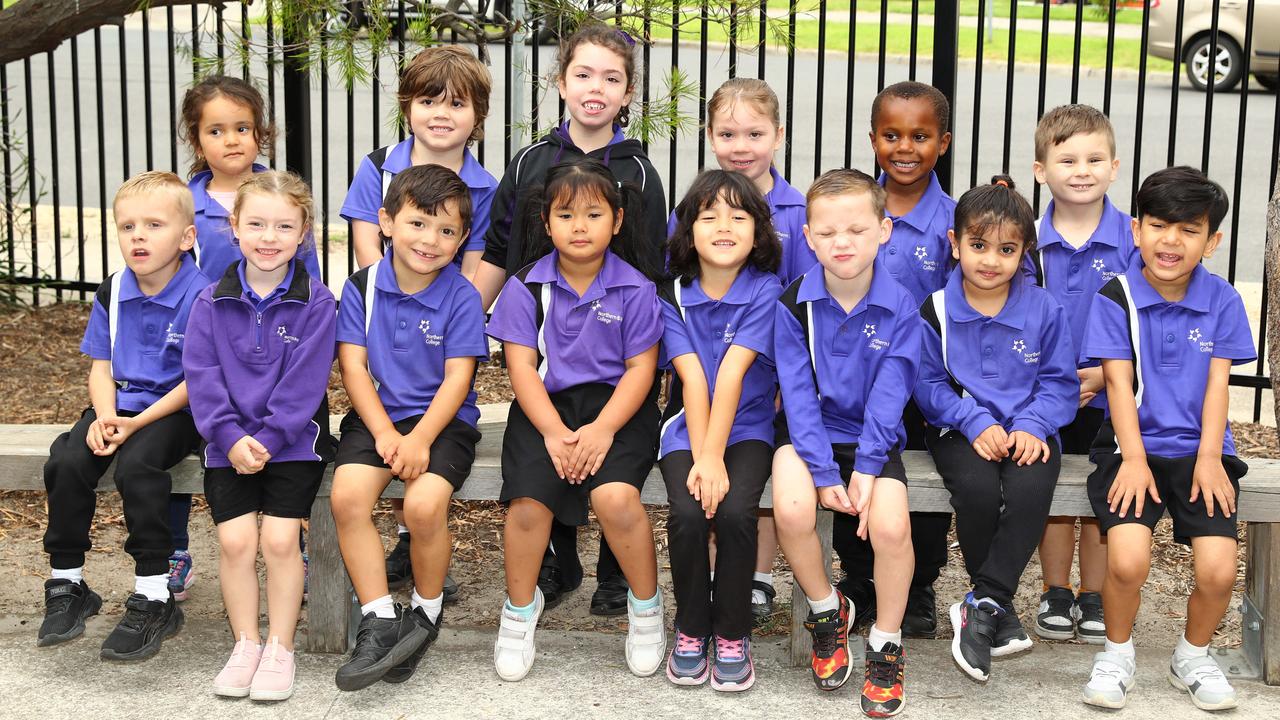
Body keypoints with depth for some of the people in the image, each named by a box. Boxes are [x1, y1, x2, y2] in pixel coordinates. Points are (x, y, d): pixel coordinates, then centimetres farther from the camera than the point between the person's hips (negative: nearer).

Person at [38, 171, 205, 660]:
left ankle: (153, 599, -19)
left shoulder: (201, 296, -13)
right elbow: (100, 367, 10)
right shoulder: (112, 294, 6)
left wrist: (138, 423, -19)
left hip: (177, 410, -5)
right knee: (67, 462, -19)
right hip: (120, 405, 6)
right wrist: (104, 417, -11)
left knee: (136, 465, -32)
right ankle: (67, 584, -1)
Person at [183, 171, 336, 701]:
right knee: (235, 538, -11)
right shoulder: (212, 302, 2)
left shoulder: (316, 303, -5)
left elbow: (304, 383, -11)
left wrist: (267, 439, -17)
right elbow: (201, 377, -3)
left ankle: (280, 648, 3)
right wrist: (231, 438, -15)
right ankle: (245, 644, 7)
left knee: (279, 537, -13)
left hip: (293, 439, -2)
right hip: (229, 443, 2)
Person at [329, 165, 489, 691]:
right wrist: (385, 434, -13)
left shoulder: (462, 297, -3)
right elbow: (353, 367, -1)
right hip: (376, 414, 3)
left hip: (443, 418, -2)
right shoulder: (362, 287, 2)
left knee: (424, 504, -27)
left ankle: (427, 613, 1)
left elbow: (457, 378, -8)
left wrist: (419, 439, -20)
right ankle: (379, 620, -12)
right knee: (347, 495, -25)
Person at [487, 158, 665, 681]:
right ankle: (520, 608, 4)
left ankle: (646, 605, -1)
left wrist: (602, 430, -17)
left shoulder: (635, 288, 0)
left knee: (615, 496, -28)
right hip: (545, 406, 1)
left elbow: (640, 368, -3)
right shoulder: (526, 287, 2)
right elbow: (522, 366, -2)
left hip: (616, 404, -1)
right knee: (528, 501, -24)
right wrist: (555, 432, -16)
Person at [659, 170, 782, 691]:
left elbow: (731, 374, -18)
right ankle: (691, 630, 0)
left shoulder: (765, 292, -7)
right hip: (686, 425, 1)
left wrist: (714, 457, -23)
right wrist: (699, 459, -21)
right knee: (688, 514, -24)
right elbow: (692, 380, -11)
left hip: (747, 426, -1)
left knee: (735, 512, -27)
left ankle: (732, 635, -4)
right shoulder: (673, 296, -2)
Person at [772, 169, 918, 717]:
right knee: (792, 511, -29)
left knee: (891, 525, -25)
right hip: (810, 430, 0)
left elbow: (889, 394, -10)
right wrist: (823, 472, -18)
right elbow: (798, 392, -10)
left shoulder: (899, 307, -7)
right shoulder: (794, 304, -7)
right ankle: (826, 610, 2)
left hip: (872, 433, 0)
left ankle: (886, 646, 0)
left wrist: (865, 469, -19)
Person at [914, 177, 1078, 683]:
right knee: (977, 488, -32)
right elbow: (929, 384, 1)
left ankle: (983, 605, -23)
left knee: (1031, 489, -32)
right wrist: (974, 422, -14)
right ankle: (1000, 609, -12)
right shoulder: (936, 311, 1)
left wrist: (1031, 425, -12)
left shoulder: (1044, 310, 2)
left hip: (1027, 429, 1)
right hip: (963, 430, 0)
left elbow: (1060, 382, 5)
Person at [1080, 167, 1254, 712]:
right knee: (1127, 561, -25)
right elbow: (1119, 381, -6)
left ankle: (1193, 656, 14)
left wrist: (1209, 456, -10)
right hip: (1134, 447, -2)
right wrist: (1133, 457, -15)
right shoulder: (1115, 298, -1)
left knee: (1219, 569, -17)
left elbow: (1217, 382, 2)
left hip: (1199, 451, 2)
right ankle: (1117, 652, 6)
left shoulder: (1222, 301, 6)